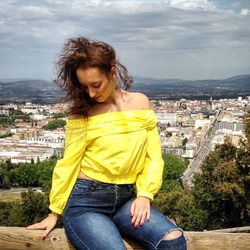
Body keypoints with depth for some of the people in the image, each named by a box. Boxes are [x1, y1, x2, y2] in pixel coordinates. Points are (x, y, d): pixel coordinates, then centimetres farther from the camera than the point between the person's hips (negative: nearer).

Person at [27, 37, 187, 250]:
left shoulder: (140, 103, 4)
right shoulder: (81, 113, -3)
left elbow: (153, 156, 4)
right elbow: (68, 164, 1)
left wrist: (144, 194, -8)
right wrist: (55, 212, 7)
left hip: (127, 198, 3)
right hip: (86, 201, -2)